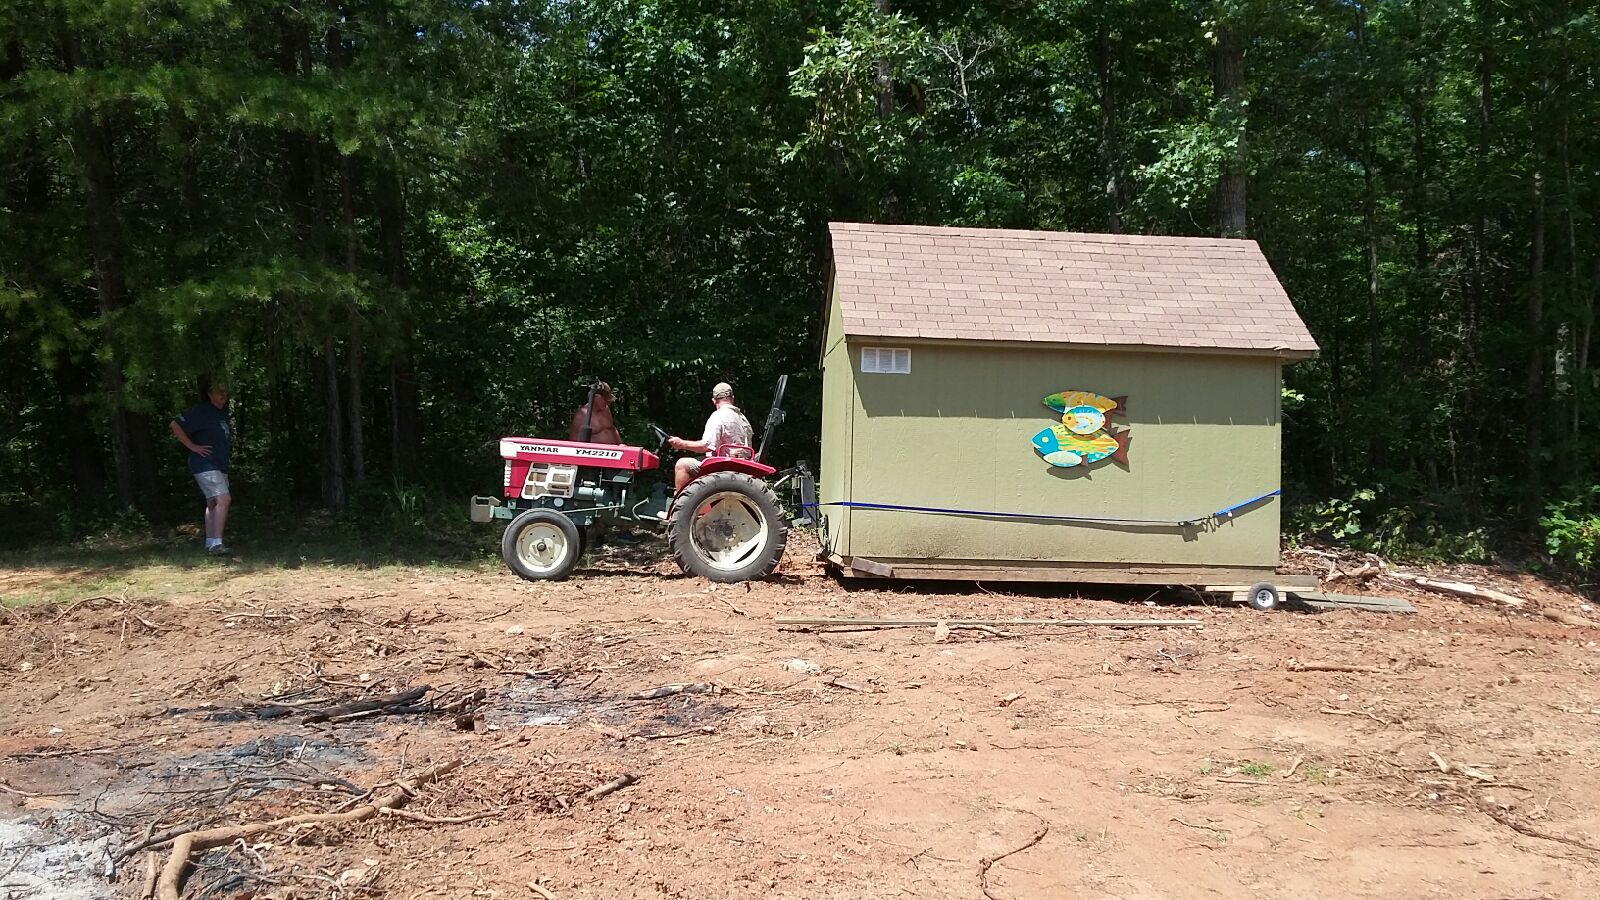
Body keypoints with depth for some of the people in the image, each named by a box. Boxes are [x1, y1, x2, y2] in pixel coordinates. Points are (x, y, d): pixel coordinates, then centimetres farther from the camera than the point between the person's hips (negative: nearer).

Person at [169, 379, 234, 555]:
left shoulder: (223, 412, 14)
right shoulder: (200, 411, -12)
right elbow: (175, 425, -19)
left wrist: (228, 450, 17)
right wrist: (192, 446, -18)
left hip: (219, 466, 10)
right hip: (205, 465, -9)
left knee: (213, 503, 13)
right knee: (224, 499, -20)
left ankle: (210, 543, 20)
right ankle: (216, 543, -21)